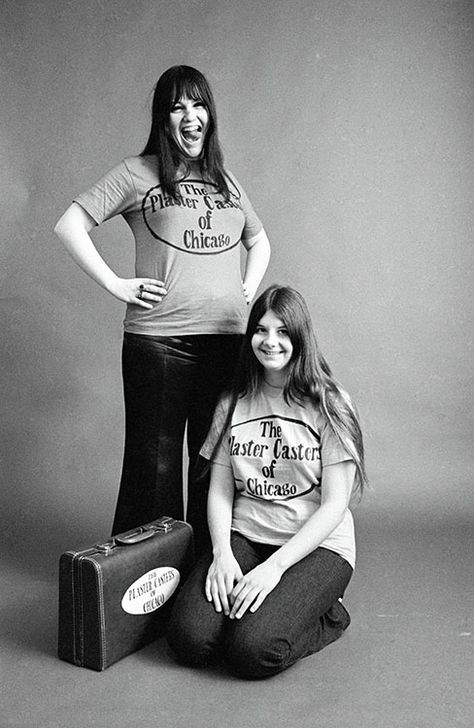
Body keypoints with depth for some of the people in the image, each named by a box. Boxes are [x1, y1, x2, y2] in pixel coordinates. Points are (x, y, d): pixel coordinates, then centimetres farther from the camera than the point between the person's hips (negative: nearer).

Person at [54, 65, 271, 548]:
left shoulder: (225, 180, 18)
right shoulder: (137, 173, 5)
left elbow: (259, 241, 31)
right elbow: (69, 226, 0)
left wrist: (249, 289, 15)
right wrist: (115, 285, -7)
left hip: (227, 337, 4)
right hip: (158, 339, -4)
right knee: (156, 463, 1)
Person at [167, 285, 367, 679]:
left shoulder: (330, 406, -5)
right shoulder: (233, 404, 7)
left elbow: (334, 506, -9)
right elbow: (220, 491, 7)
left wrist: (274, 566, -17)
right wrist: (222, 554, -11)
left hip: (316, 546, -3)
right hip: (243, 537, 4)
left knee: (253, 652, -24)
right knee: (190, 640, -18)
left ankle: (326, 615, 5)